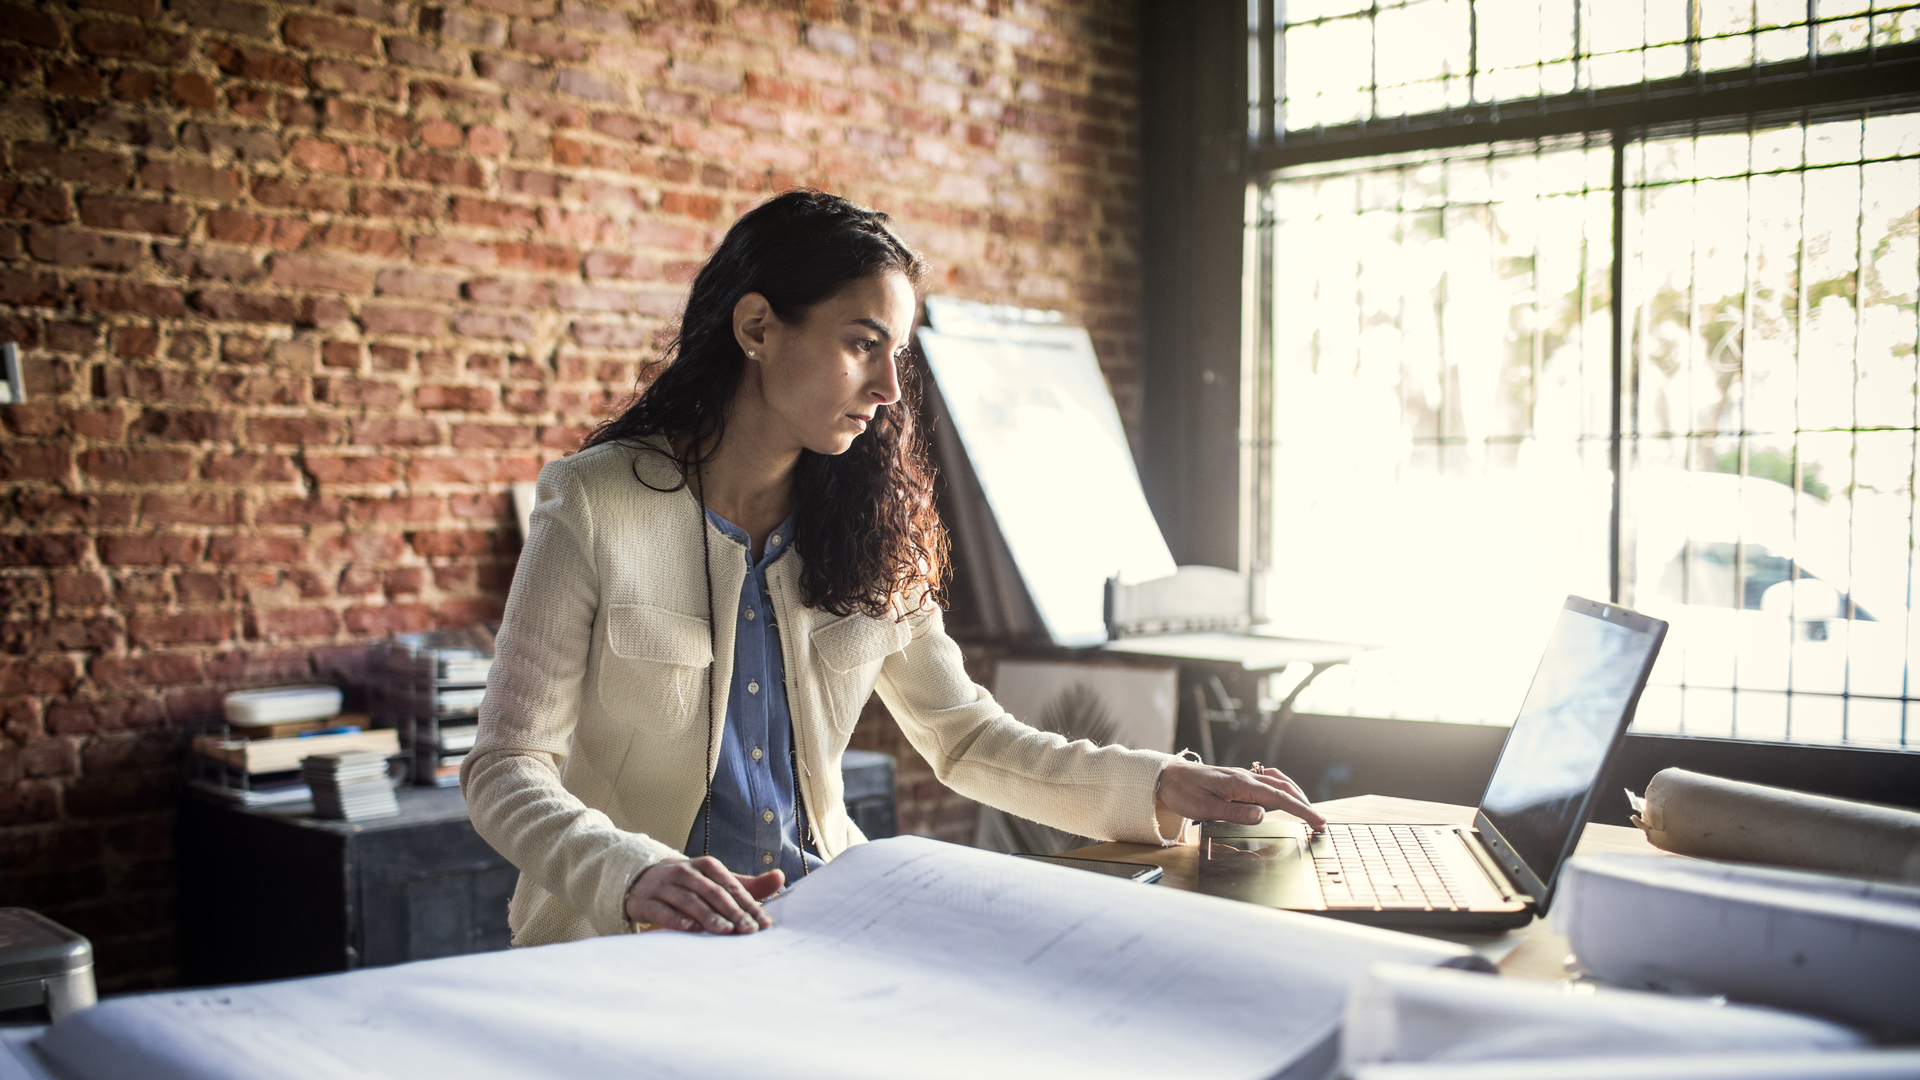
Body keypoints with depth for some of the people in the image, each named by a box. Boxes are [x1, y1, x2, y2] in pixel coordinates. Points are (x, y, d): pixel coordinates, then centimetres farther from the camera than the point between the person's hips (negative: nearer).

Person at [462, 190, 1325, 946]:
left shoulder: (866, 534, 7)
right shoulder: (596, 507, -7)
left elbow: (966, 739, 12)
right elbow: (508, 771, -9)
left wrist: (1164, 787, -1)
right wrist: (632, 874, -29)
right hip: (623, 929, -3)